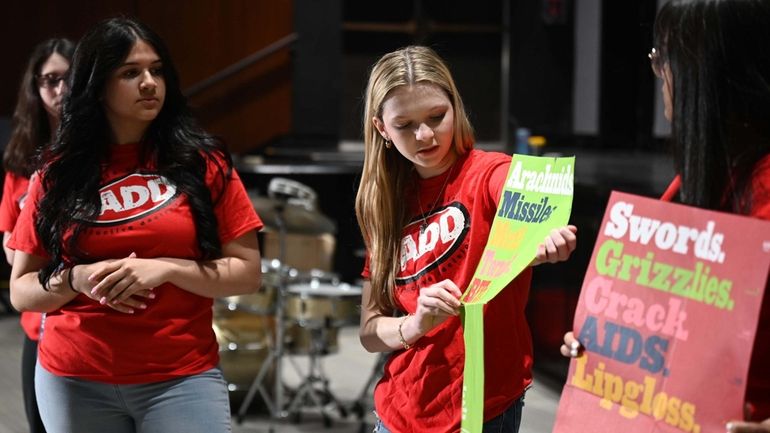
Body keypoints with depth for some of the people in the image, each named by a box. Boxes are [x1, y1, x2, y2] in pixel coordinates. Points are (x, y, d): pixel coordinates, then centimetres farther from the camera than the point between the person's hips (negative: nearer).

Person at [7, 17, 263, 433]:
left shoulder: (203, 164, 2)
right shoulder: (58, 175, 5)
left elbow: (247, 272, 0)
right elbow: (21, 291, 7)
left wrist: (165, 268, -13)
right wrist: (76, 280, -12)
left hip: (182, 379, -1)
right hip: (74, 382, 1)